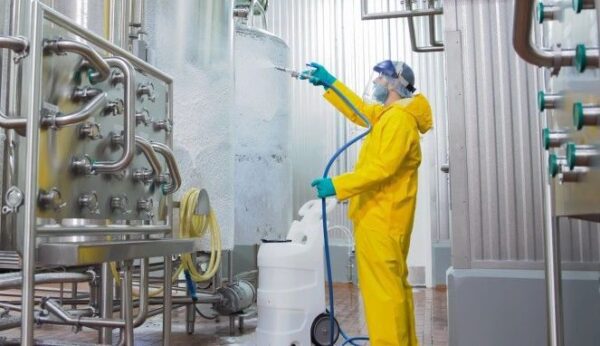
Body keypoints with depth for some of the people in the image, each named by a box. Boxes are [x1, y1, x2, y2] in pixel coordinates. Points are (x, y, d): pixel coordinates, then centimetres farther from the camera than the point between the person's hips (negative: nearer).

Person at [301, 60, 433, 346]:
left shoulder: (400, 118, -14)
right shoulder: (390, 114, 19)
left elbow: (383, 168, -24)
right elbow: (358, 111, 31)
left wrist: (337, 185, -26)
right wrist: (329, 83, 26)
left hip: (381, 218, -11)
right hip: (382, 217, 11)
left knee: (382, 289, -9)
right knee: (395, 285, 15)